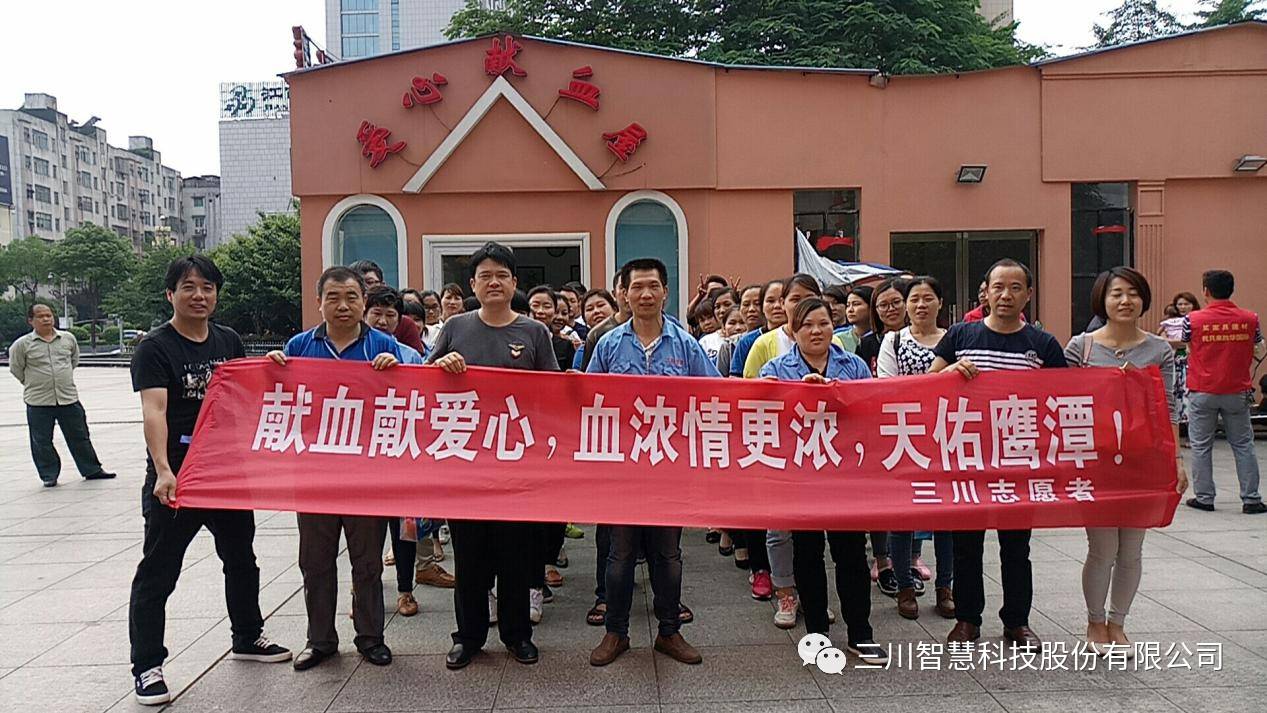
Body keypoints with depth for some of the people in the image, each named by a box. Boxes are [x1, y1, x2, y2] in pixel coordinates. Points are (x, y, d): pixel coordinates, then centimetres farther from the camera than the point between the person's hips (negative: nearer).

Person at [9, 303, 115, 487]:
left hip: (69, 398, 2)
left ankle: (92, 470, 19)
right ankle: (49, 475, 17)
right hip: (38, 402, -2)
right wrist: (33, 383, 10)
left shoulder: (68, 338, 4)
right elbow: (16, 368, 5)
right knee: (42, 441, 4)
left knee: (80, 437, 9)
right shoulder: (22, 344, -5)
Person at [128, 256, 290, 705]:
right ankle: (147, 667, 12)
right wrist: (163, 470, -35)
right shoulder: (155, 348, -10)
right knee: (158, 571, 1)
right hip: (176, 474, -6)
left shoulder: (229, 341, 7)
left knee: (241, 557, 19)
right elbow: (153, 411, -23)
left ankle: (247, 639, 37)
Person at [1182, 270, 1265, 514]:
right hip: (1237, 392, 2)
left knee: (1201, 446, 8)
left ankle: (1204, 497, 12)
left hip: (1202, 392, -2)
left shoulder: (1193, 319, -9)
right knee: (1243, 445, 11)